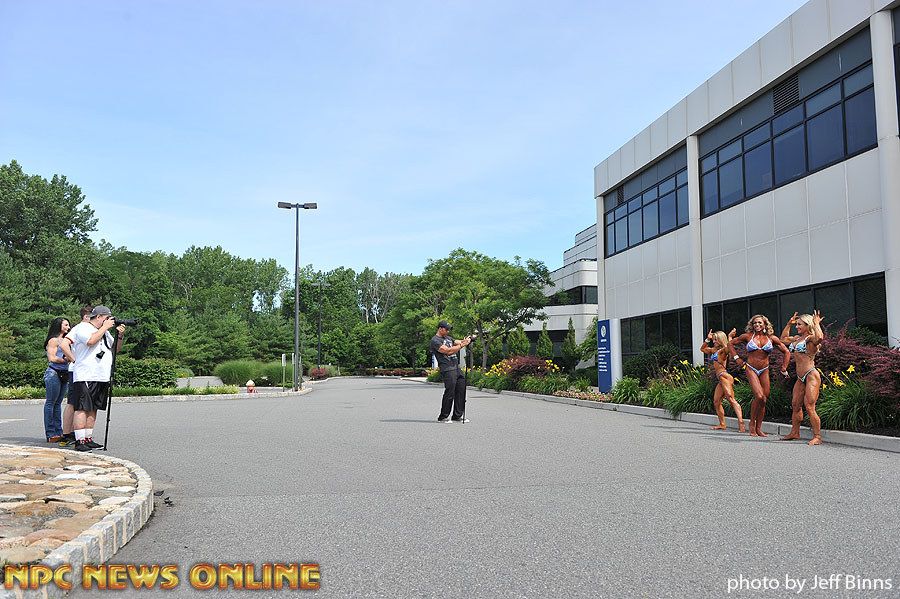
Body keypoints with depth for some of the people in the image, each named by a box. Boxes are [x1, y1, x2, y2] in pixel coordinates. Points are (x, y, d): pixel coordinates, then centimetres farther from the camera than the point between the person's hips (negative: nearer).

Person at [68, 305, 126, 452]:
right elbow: (91, 341, -22)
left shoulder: (105, 332, 23)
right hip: (86, 377, -8)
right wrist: (105, 327, -11)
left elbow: (116, 348, 25)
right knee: (82, 408, -11)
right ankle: (80, 441, -13)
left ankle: (88, 439, 12)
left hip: (102, 377, 9)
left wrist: (120, 336, 7)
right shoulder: (83, 328, -2)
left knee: (93, 408, 9)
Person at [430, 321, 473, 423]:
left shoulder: (448, 338, 23)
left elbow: (458, 342, 18)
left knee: (461, 390, 6)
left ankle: (458, 415, 15)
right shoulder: (435, 340, -6)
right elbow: (448, 351, -16)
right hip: (447, 369, -9)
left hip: (457, 367, 9)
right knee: (449, 392, -8)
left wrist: (466, 340, -4)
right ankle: (443, 417, 4)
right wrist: (462, 345, -14)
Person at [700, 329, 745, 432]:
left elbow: (729, 348, -29)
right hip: (720, 379, 10)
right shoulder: (714, 350, 21)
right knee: (716, 401, 11)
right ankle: (722, 424, 18)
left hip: (725, 377, -10)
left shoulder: (723, 350, -5)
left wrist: (730, 337, -23)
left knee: (731, 400, -19)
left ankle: (741, 423, -27)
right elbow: (702, 349, 33)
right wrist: (708, 339, 23)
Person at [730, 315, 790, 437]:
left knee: (764, 400, 2)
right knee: (759, 397, -19)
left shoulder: (772, 338, 5)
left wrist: (784, 369, 8)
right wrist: (737, 358, 8)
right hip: (751, 369, -3)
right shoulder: (748, 336, 1)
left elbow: (786, 352, 12)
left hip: (764, 371, 3)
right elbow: (731, 343, 13)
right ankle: (752, 423, -1)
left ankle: (759, 428, 13)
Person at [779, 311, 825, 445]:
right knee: (795, 405, 12)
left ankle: (817, 437, -7)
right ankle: (794, 432, 23)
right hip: (801, 377, 9)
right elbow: (783, 338, 35)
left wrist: (816, 323, -19)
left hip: (811, 375, -9)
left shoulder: (810, 338, -8)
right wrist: (789, 324, 26)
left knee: (809, 406, -12)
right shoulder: (797, 338, 17)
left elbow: (819, 338, -33)